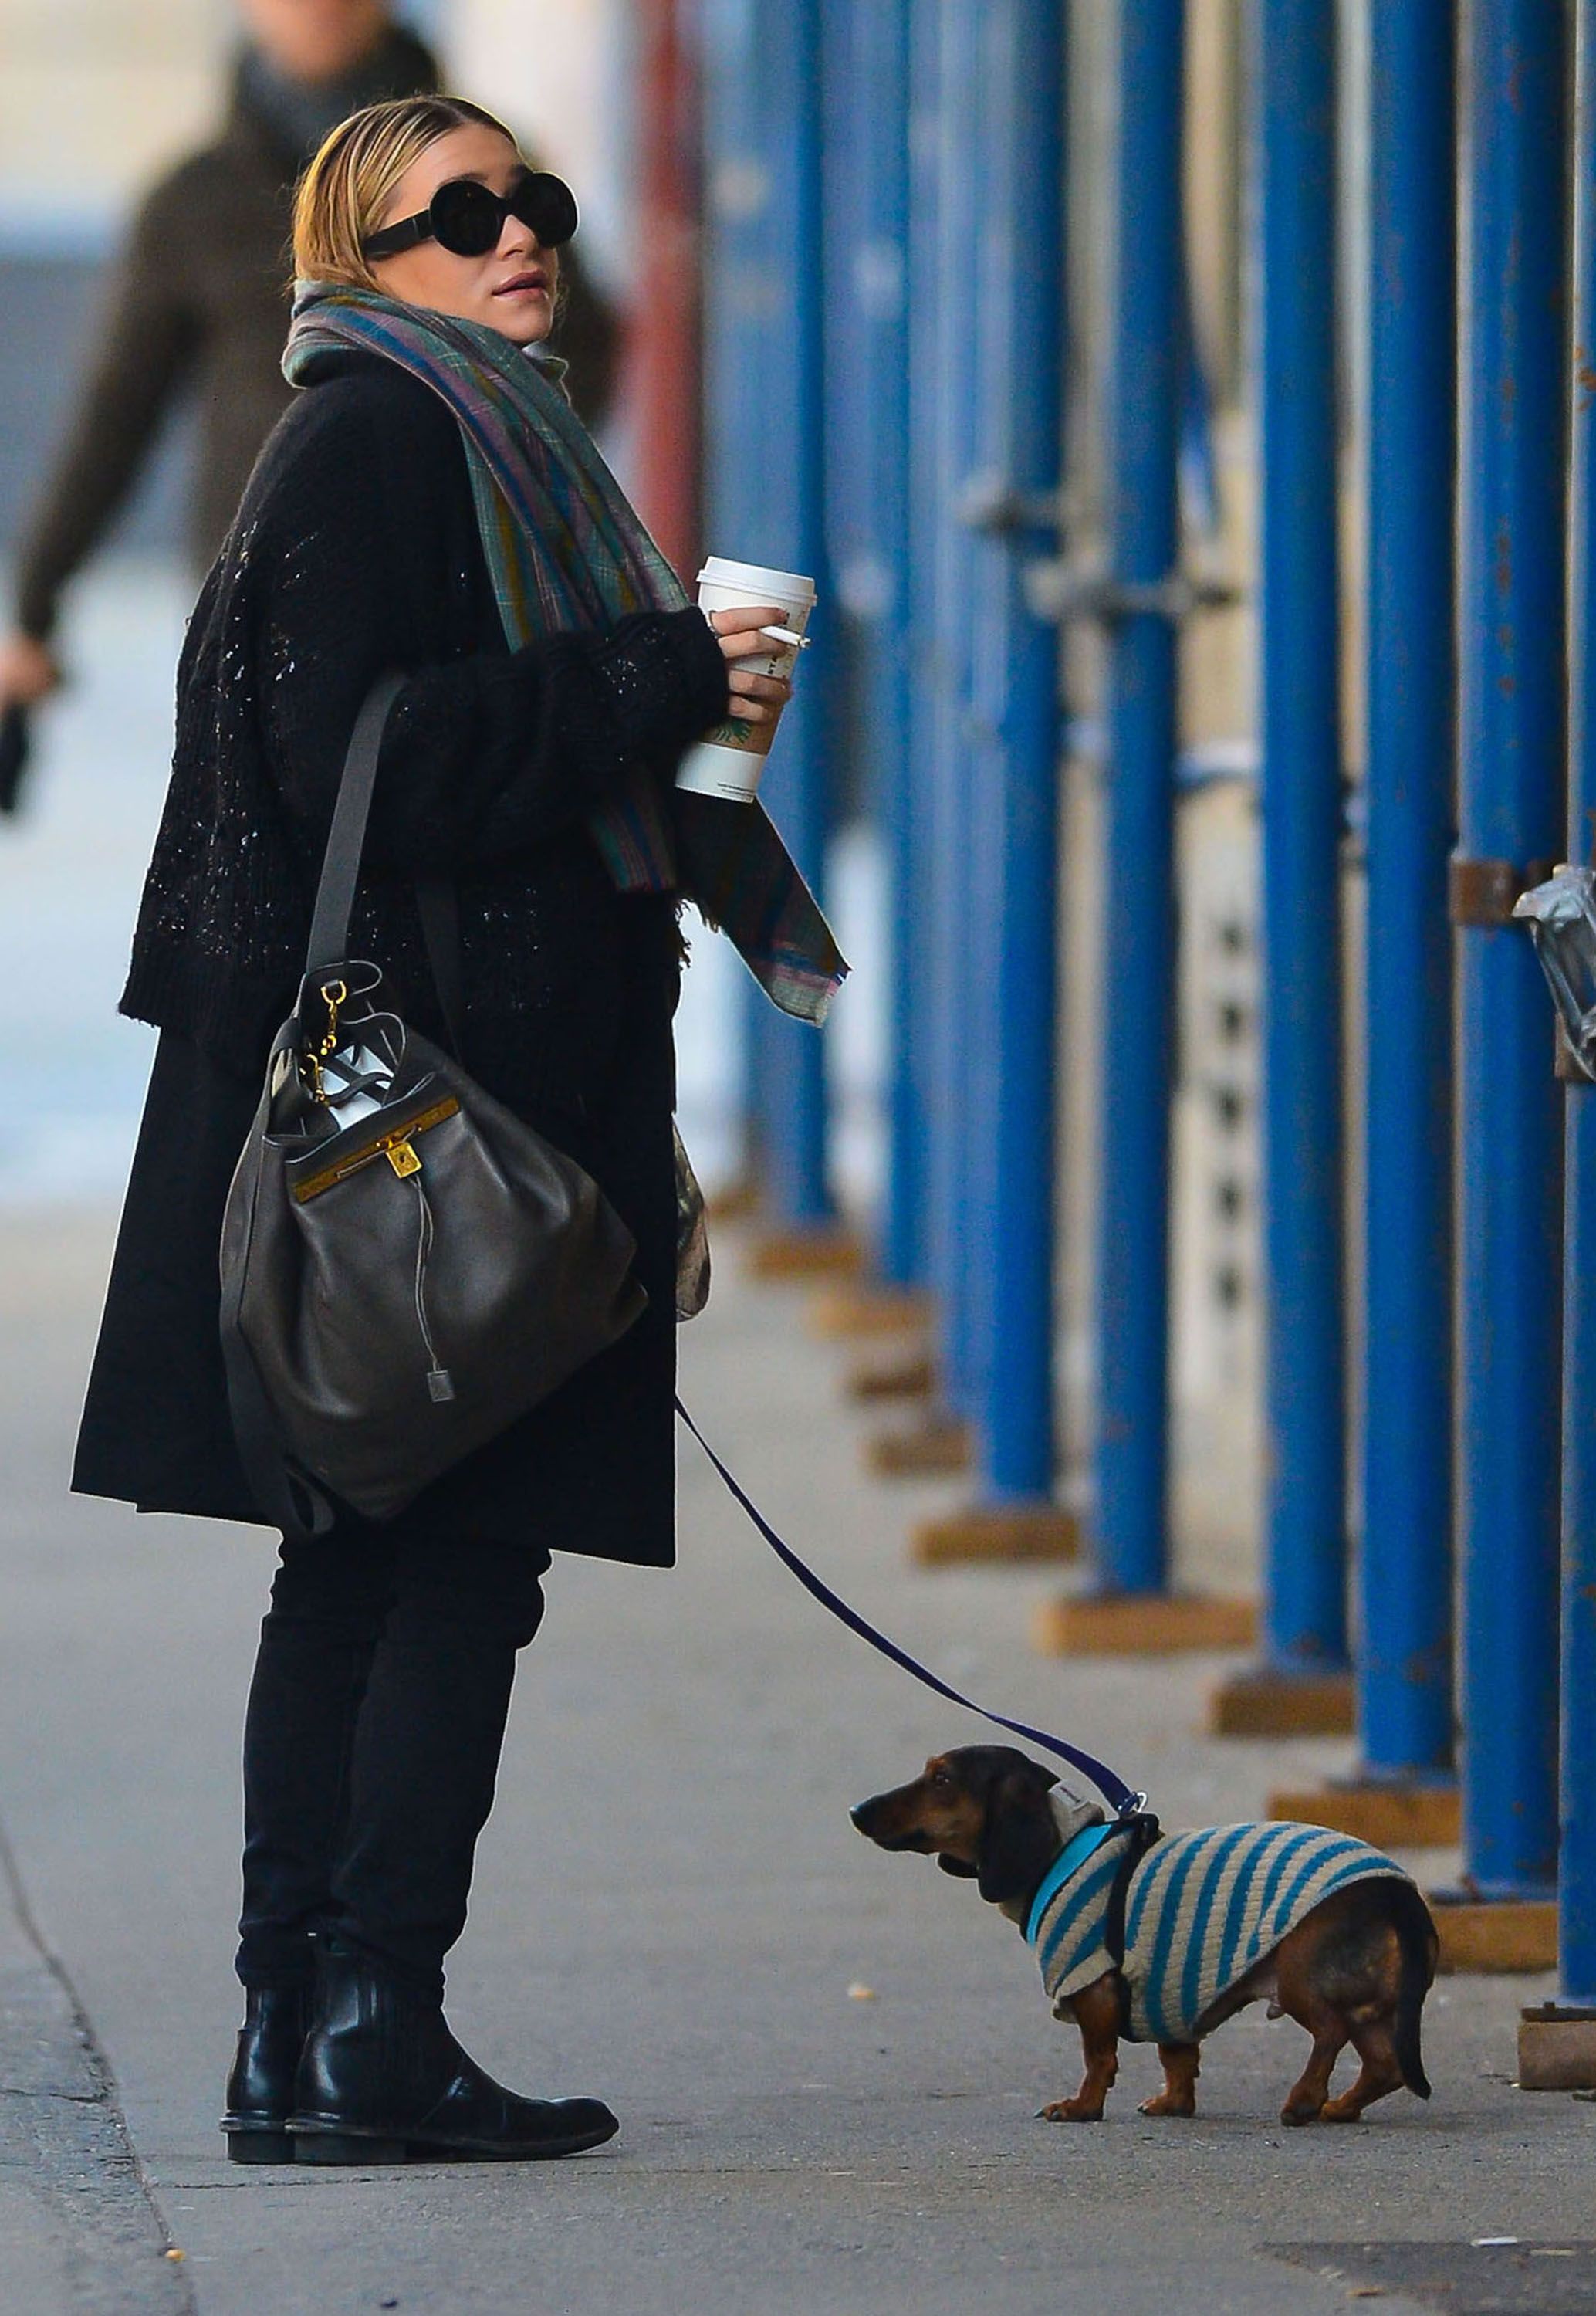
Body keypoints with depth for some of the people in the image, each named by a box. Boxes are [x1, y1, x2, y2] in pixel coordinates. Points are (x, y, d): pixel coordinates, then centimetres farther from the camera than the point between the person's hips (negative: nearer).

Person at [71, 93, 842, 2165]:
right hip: (415, 1088, -10)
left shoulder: (470, 442, 22)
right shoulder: (372, 436, -9)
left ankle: (309, 2047, 8)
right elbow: (354, 753, -19)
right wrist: (662, 683, -17)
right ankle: (367, 2030, -9)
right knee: (456, 1554, -9)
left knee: (371, 1566, 8)